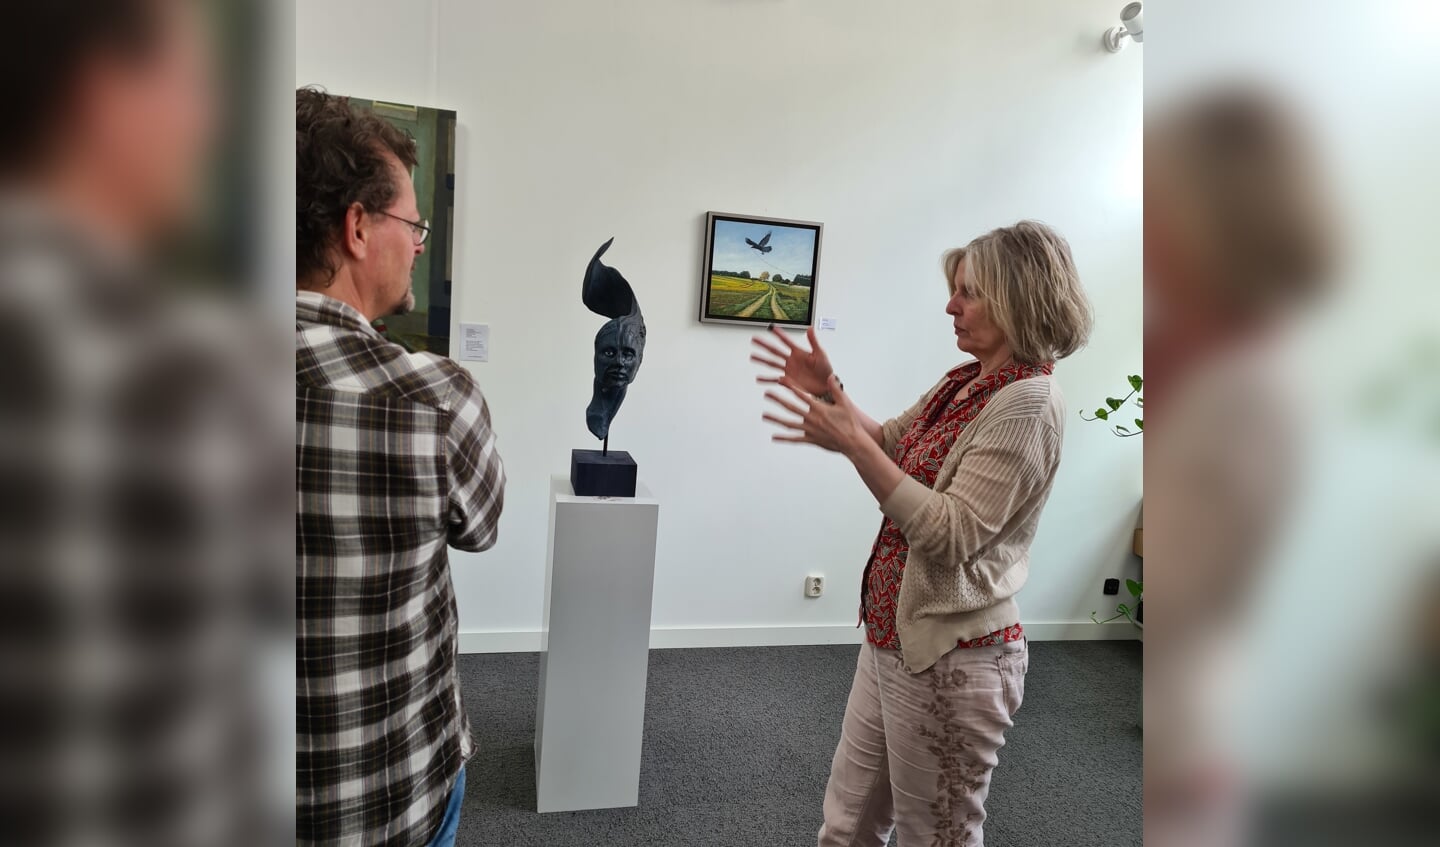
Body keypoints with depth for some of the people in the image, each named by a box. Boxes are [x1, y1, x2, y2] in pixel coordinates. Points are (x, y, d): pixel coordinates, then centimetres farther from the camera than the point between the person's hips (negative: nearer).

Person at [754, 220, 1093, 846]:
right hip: (893, 637, 9)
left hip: (950, 659, -9)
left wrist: (853, 443, -30)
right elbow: (891, 441, 18)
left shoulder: (1028, 405, -20)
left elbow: (951, 534, -26)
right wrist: (831, 394, 2)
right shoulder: (966, 380, 7)